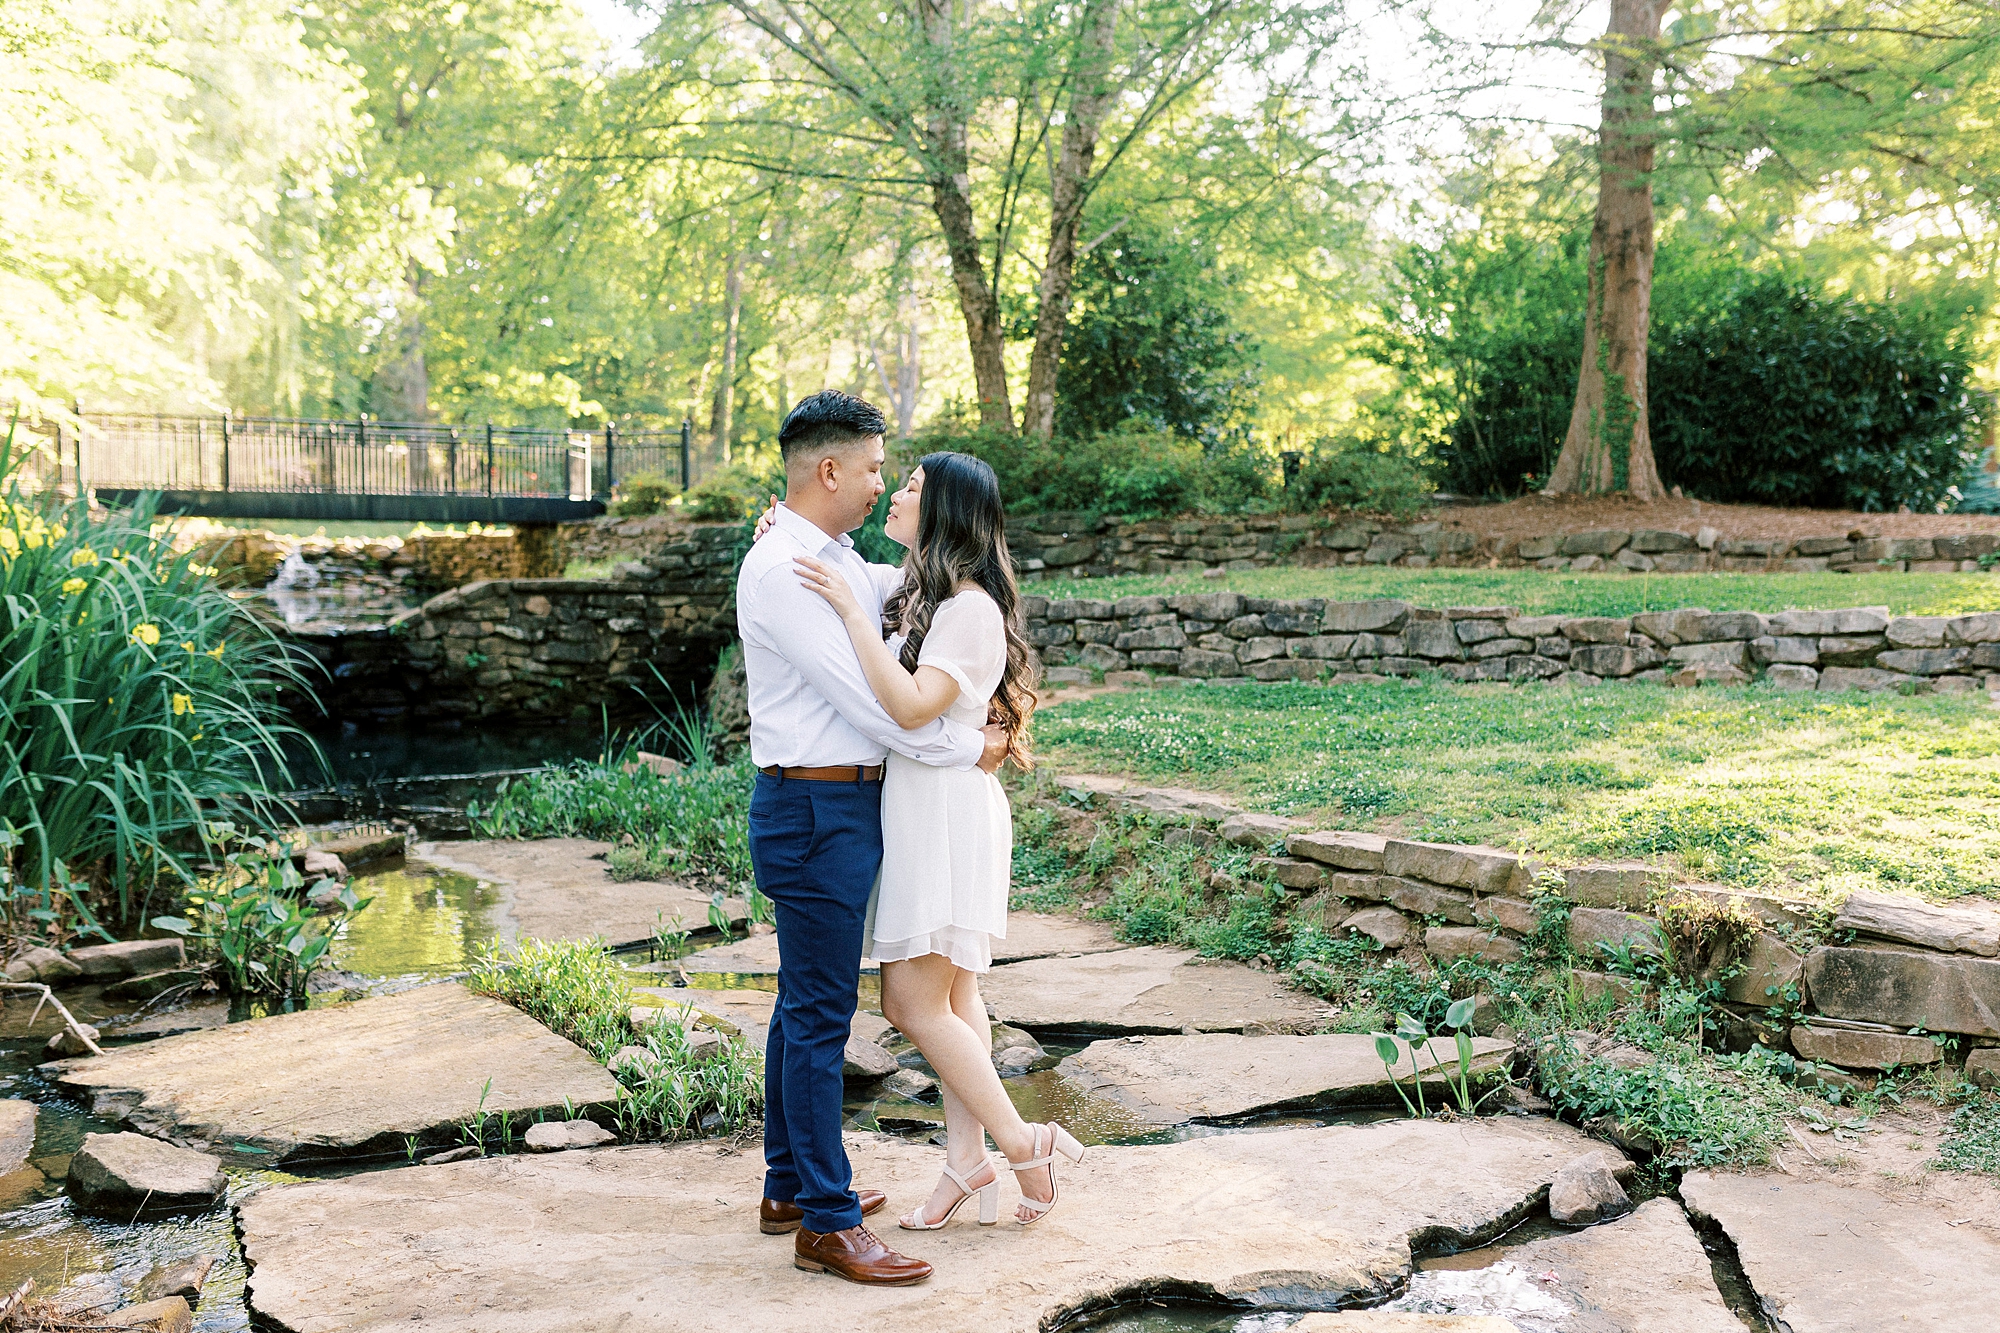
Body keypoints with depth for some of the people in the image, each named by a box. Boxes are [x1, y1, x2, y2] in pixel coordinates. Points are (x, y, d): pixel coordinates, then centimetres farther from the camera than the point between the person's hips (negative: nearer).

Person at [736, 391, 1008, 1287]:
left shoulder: (842, 562, 13)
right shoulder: (779, 571, -17)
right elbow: (865, 700, -20)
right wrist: (969, 747, -9)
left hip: (844, 805, 10)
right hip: (814, 810, -10)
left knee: (804, 1003, 17)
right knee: (819, 1013, -4)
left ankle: (789, 1187, 30)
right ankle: (826, 1223, 5)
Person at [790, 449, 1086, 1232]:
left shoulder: (971, 608, -16)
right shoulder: (912, 597, 14)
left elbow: (913, 706, -27)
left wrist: (850, 608, -24)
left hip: (948, 809, -9)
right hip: (913, 807, 9)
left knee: (914, 1002, -6)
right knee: (951, 996, 13)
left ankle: (1022, 1143, 6)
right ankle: (968, 1160, 21)